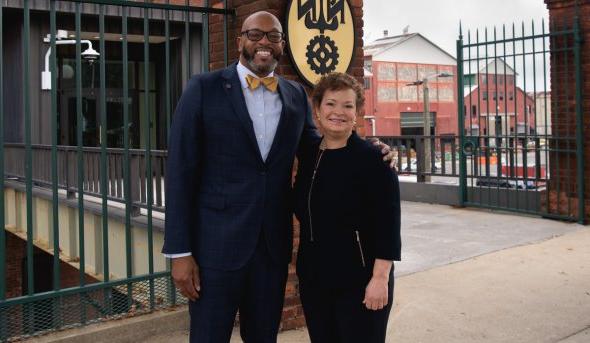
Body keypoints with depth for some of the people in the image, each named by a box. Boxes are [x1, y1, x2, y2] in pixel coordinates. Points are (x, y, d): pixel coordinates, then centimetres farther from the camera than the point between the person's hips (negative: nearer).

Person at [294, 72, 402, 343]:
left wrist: (381, 278, -18)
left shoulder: (372, 159, -11)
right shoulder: (307, 154, 6)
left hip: (359, 280, -5)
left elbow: (387, 224, -14)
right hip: (313, 278, 6)